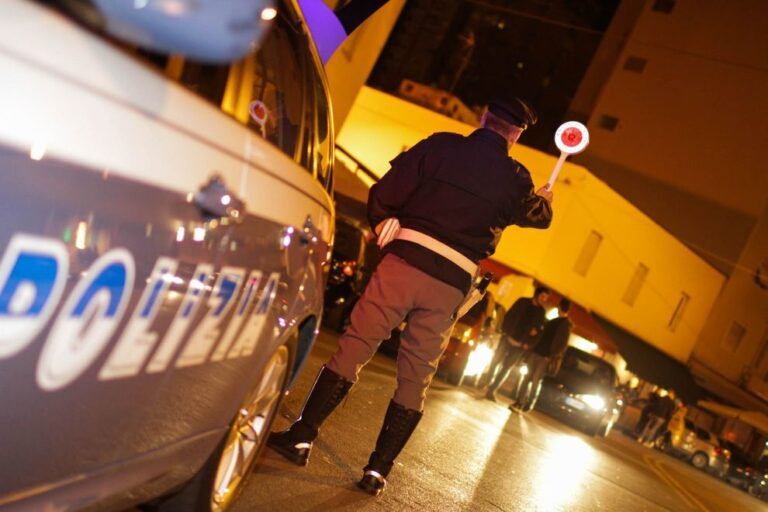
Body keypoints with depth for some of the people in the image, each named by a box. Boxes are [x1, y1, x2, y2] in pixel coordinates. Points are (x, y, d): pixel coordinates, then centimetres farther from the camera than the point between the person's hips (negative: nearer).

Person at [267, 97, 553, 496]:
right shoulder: (516, 180, 10)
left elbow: (385, 193, -3)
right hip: (452, 285, 2)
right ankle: (378, 469, 13)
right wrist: (543, 200, 53)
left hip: (406, 261, -2)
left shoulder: (441, 146, 3)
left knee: (355, 345, 3)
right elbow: (538, 216, 32)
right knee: (415, 379, 9)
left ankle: (302, 437, 2)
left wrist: (380, 224, 17)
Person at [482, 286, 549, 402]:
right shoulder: (523, 301, 3)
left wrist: (528, 344, -9)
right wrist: (504, 331, -10)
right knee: (495, 361, 3)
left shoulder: (541, 312, 6)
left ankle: (491, 390, 6)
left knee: (506, 369, 1)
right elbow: (509, 316, 2)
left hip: (520, 345, 1)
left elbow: (538, 329, 6)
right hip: (508, 338, -1)